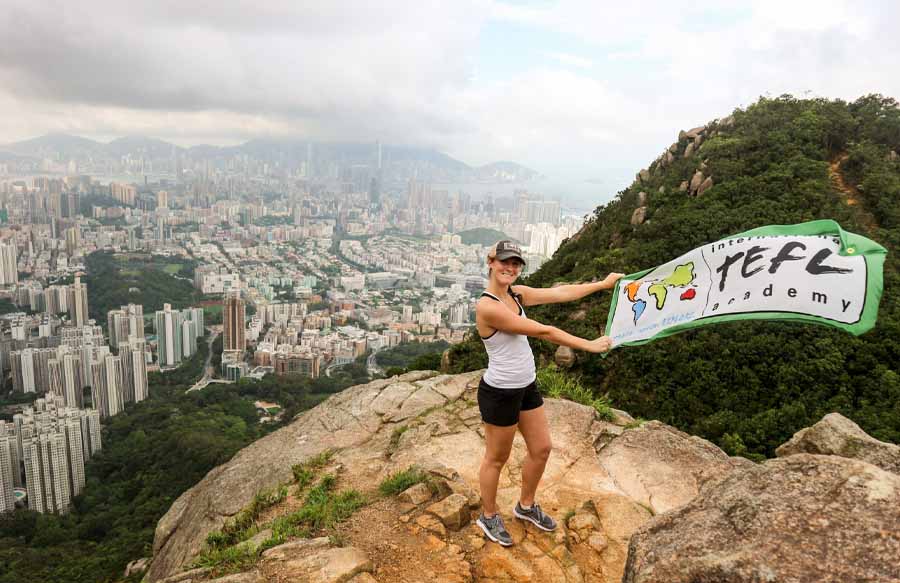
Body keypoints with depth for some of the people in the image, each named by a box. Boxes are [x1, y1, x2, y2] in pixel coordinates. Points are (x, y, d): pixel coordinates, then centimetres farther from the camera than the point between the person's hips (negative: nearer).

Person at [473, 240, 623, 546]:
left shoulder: (517, 294, 1)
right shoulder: (487, 306, -26)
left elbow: (561, 293, 7)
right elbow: (543, 331, -24)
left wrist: (603, 284, 11)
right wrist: (589, 345, -17)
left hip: (526, 386, 8)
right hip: (500, 392, -8)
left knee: (541, 448, 18)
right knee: (497, 458, 11)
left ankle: (526, 506, 42)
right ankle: (488, 517, 35)